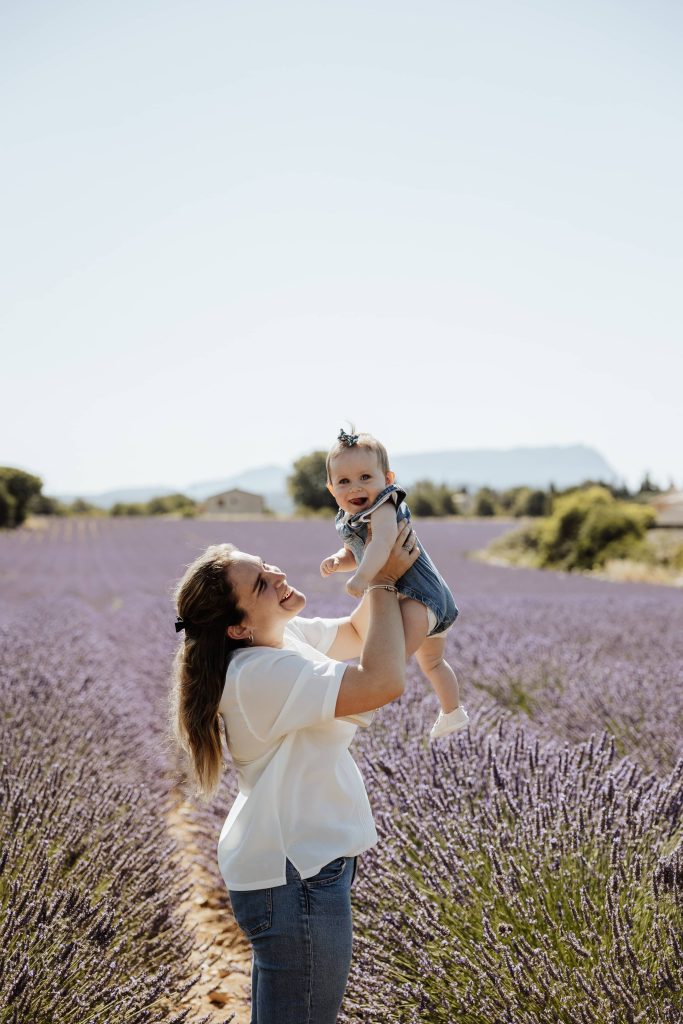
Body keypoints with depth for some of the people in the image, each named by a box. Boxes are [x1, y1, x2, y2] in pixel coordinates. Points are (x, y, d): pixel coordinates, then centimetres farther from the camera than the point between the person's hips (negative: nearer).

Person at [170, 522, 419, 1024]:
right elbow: (385, 681, -34)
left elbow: (360, 634, 13)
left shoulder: (285, 636, 1)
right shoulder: (264, 674, -27)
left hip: (286, 864, 10)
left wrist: (384, 568, -4)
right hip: (296, 878, -10)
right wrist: (384, 583, -22)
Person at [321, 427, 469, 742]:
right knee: (432, 662, 33)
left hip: (420, 597, -11)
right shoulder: (350, 519, 6)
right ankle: (452, 714, 53)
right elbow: (354, 554, 22)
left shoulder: (382, 507, -23)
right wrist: (337, 561, -1)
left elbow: (382, 541, -44)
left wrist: (361, 577, -56)